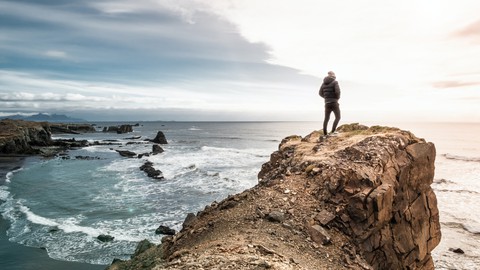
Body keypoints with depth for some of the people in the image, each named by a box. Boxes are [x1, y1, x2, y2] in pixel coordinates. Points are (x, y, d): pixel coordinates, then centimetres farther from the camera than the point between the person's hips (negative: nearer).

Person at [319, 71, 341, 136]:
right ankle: (333, 131, -10)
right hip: (334, 103, -5)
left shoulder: (324, 83, 11)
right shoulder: (335, 82, -6)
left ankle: (325, 134, 0)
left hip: (327, 103, 5)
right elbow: (337, 91, -19)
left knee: (326, 118, 8)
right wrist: (337, 98, 0)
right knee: (338, 117, 5)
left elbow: (320, 93, 11)